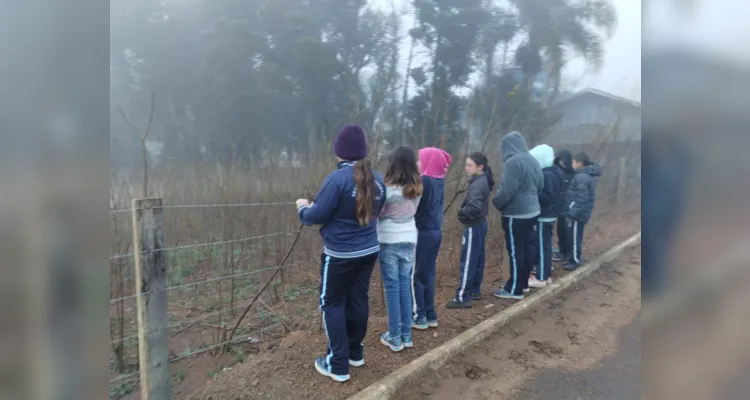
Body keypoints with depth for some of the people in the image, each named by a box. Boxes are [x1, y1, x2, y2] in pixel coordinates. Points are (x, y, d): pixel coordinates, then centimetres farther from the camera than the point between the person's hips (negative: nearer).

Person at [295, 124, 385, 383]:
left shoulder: (337, 178, -19)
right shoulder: (376, 178, 2)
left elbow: (317, 216, -16)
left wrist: (302, 208, 4)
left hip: (340, 254, -6)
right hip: (369, 250, 7)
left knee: (332, 304, 7)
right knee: (358, 299, 17)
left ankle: (338, 365, 12)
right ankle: (355, 352, 32)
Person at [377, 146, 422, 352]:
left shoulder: (389, 189, -17)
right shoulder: (417, 188, 0)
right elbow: (413, 211, 8)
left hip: (389, 242, -5)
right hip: (410, 240, 5)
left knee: (392, 288, 4)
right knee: (405, 285, 14)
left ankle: (394, 337, 13)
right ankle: (406, 334, 21)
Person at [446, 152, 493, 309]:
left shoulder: (477, 184, -20)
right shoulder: (482, 181, 9)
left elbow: (474, 208, -30)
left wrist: (461, 212, -14)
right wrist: (464, 210, 1)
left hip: (473, 226, -10)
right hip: (480, 224, 10)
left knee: (468, 262, -5)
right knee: (477, 259, 16)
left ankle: (462, 297, 0)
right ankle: (475, 291, 27)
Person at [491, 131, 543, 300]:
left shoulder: (513, 162, -20)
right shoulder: (533, 160, 8)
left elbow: (507, 191, -22)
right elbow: (540, 186, 16)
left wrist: (496, 202, -5)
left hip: (516, 214, -9)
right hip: (531, 211, 9)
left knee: (516, 252, -1)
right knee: (526, 249, 16)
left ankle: (514, 290, 8)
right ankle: (523, 283, 28)